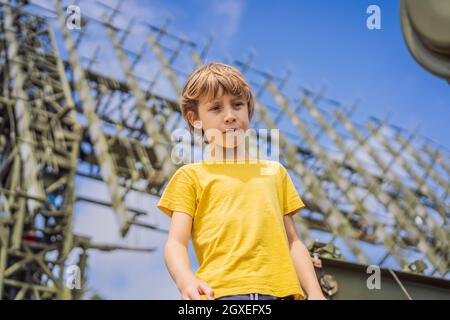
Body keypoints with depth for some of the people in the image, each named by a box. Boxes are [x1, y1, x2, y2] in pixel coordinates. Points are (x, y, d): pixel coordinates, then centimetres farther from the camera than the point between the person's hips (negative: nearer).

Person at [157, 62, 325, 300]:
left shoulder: (275, 172, 24)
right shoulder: (191, 175, 13)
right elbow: (175, 243, 3)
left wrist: (314, 293, 8)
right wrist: (186, 281, -17)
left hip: (280, 290, 3)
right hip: (221, 292, -3)